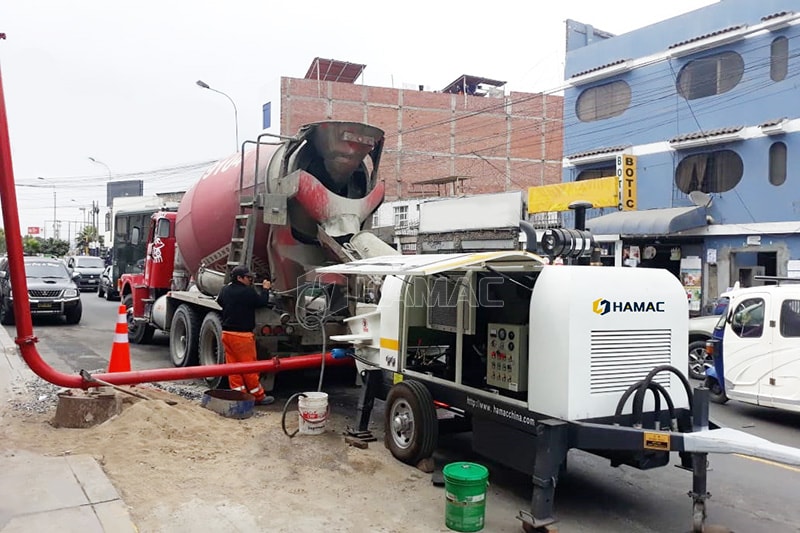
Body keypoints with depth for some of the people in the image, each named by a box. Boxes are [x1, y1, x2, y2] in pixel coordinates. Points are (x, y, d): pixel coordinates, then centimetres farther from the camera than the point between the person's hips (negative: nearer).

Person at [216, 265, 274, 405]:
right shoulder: (247, 292, -17)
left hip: (226, 333, 7)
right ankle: (258, 396, 8)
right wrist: (265, 289, 9)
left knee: (232, 364, 9)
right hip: (242, 335, -7)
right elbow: (262, 302, -6)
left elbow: (219, 301, 25)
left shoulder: (225, 290, 6)